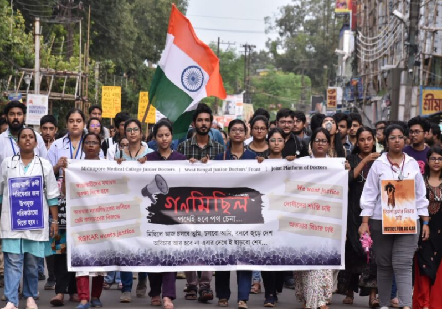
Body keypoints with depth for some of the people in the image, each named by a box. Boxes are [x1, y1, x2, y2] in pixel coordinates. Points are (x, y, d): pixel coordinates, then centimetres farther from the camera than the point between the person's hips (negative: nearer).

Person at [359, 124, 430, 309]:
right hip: (381, 221, 0)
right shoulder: (378, 164, 2)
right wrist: (365, 222, -6)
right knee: (383, 265, 6)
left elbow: (420, 195, 10)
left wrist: (425, 222, 6)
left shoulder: (413, 164, 8)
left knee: (403, 265, -9)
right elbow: (369, 194, 0)